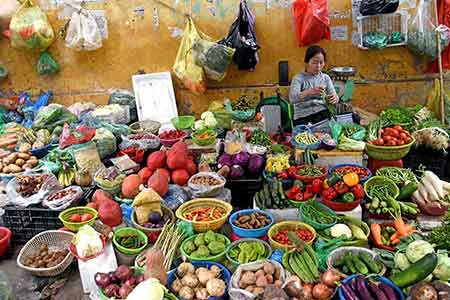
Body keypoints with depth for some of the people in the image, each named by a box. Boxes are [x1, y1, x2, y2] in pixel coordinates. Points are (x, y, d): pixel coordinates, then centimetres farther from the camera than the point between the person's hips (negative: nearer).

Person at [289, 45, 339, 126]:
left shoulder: (326, 78, 13)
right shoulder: (299, 78, -1)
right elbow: (292, 98, -17)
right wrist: (309, 92, -36)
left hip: (323, 113, 4)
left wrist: (335, 98, -19)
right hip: (303, 117, -3)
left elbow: (333, 95, 7)